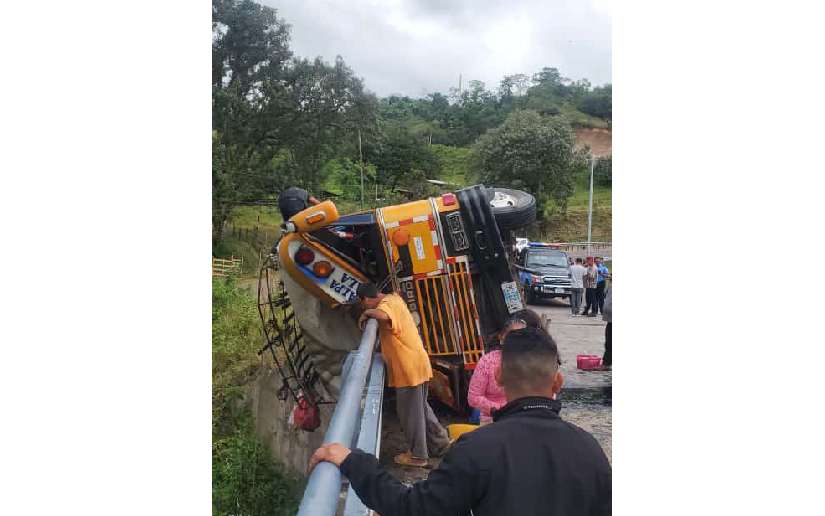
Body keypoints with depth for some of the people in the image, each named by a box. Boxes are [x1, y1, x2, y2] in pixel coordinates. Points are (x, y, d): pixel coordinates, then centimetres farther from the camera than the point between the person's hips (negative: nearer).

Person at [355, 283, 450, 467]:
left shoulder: (386, 304, -18)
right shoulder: (393, 298, 11)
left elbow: (383, 315, -44)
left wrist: (367, 313, -24)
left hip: (408, 368, -10)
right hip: (417, 364, 10)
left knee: (410, 412, 4)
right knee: (421, 407, 22)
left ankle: (417, 455, 16)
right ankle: (440, 441, 32)